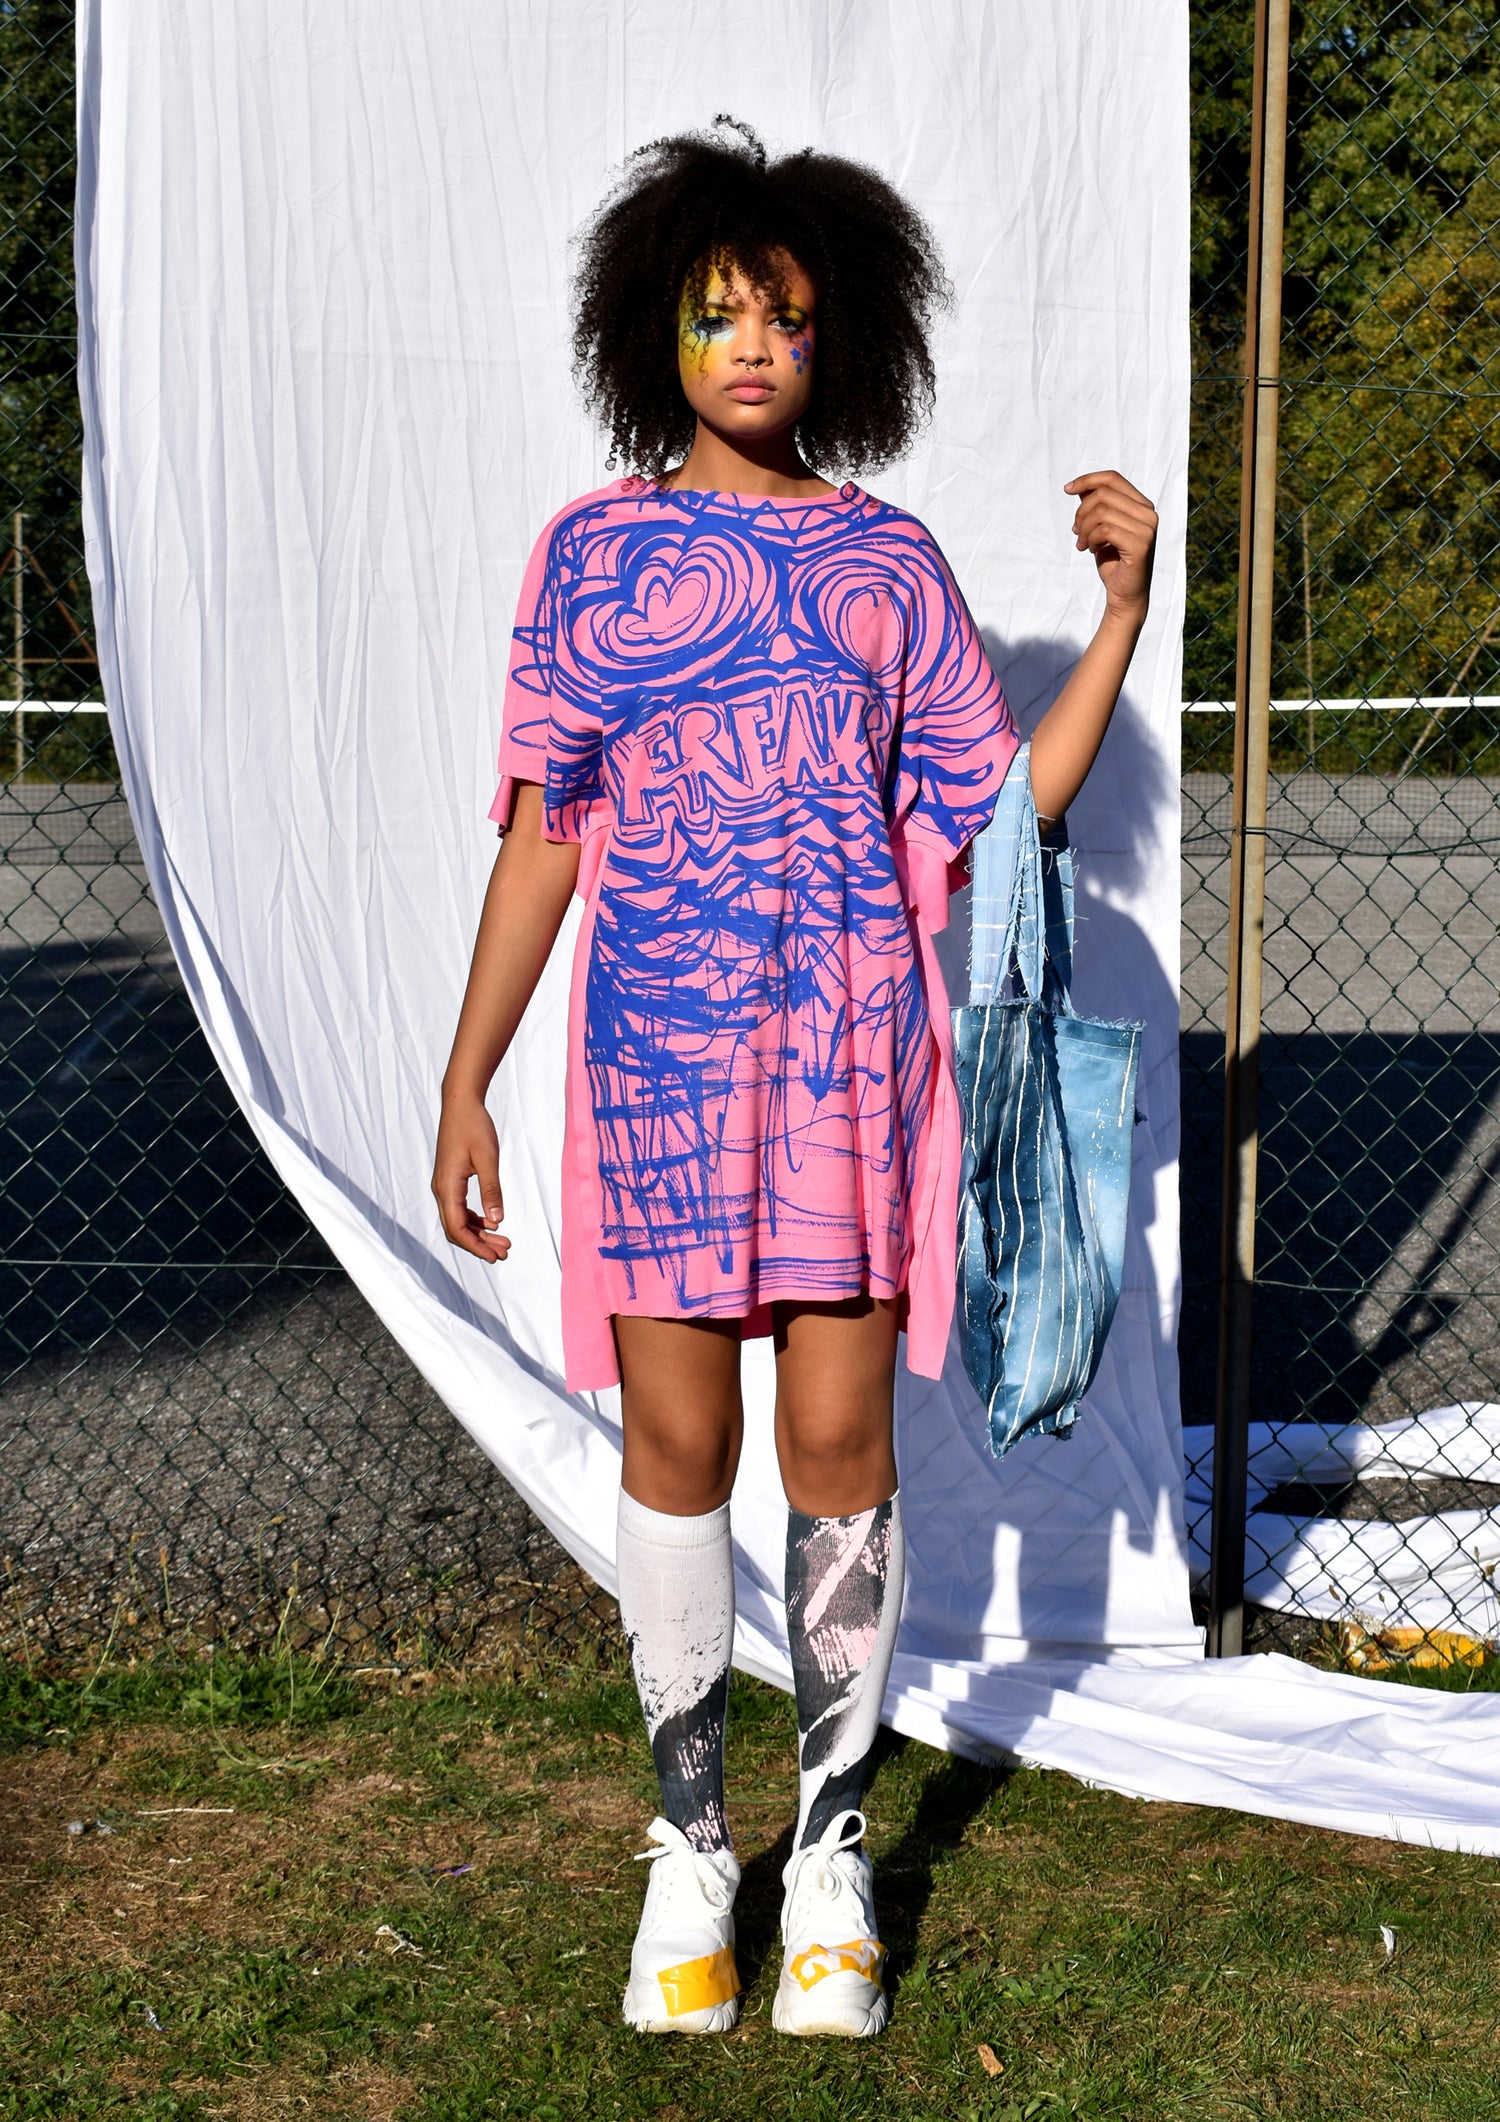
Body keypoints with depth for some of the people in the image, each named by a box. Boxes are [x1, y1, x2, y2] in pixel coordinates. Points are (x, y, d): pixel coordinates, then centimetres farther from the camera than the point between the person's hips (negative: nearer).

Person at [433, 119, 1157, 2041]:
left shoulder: (891, 562, 8)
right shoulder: (591, 552, 6)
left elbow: (1004, 804, 6)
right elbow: (542, 834, 5)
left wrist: (1126, 600, -1)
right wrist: (464, 1085, 2)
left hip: (854, 1048, 1)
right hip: (657, 1048, 0)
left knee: (840, 1442, 1)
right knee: (676, 1445, 3)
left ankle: (831, 1850, 15)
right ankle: (690, 1845, 17)